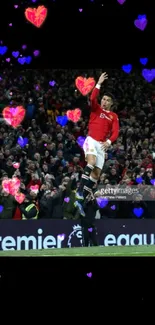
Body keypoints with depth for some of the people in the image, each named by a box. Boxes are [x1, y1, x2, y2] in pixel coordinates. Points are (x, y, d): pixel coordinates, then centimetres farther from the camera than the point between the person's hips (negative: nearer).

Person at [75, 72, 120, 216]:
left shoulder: (114, 116, 12)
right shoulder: (96, 109, 7)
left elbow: (115, 131, 0)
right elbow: (92, 98, -14)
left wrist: (109, 142, -19)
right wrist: (99, 84, -19)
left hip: (102, 145, 4)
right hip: (91, 140, -4)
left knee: (96, 173, 0)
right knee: (92, 162, -32)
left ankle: (80, 200, 4)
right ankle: (80, 190, -35)